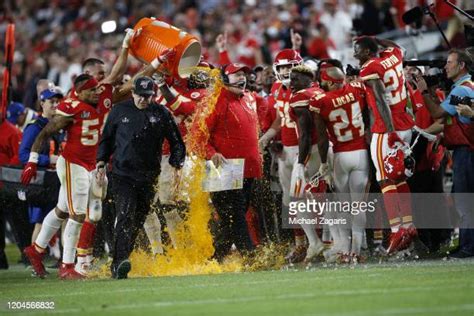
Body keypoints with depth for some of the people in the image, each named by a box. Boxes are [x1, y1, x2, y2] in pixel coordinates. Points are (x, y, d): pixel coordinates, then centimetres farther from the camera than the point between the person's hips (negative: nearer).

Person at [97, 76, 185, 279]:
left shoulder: (161, 114, 5)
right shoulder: (120, 111, 5)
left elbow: (176, 141, 13)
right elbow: (107, 138, 16)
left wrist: (176, 163, 2)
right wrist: (102, 160, 5)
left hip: (148, 177, 2)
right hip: (123, 174, -2)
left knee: (138, 220, 5)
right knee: (125, 215, -19)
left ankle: (119, 263, 15)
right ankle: (120, 262, -29)